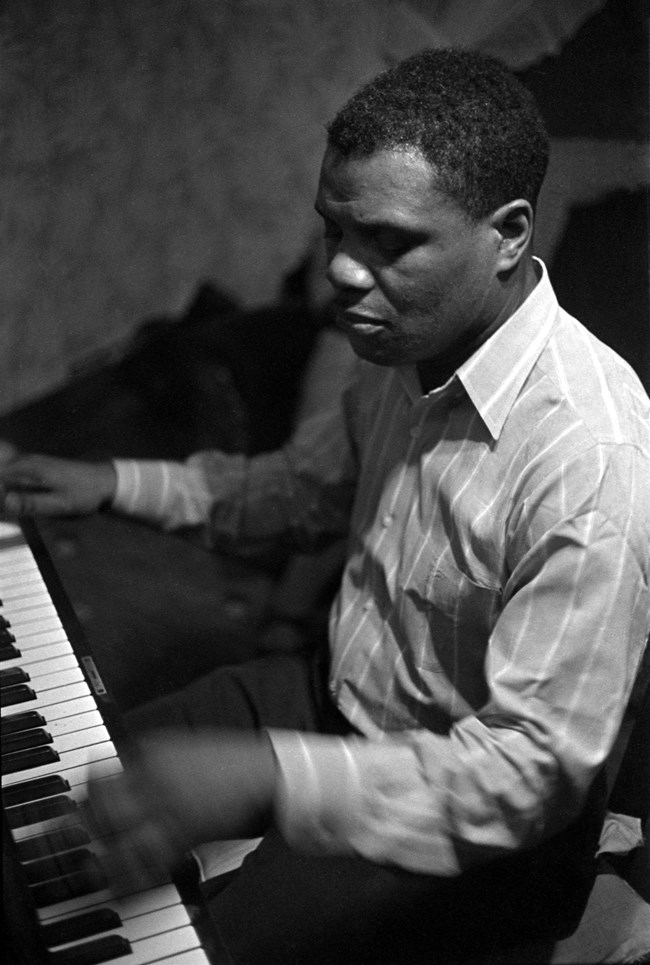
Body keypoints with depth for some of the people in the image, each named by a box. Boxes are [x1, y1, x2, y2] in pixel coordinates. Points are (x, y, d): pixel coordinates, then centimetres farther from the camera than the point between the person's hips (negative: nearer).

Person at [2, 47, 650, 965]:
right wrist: (116, 484, 5)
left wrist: (267, 779, -40)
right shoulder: (409, 347, -6)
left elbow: (531, 772, -31)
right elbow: (302, 490, 14)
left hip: (476, 827, -7)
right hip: (343, 692, 8)